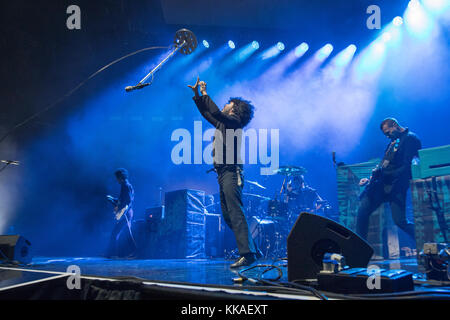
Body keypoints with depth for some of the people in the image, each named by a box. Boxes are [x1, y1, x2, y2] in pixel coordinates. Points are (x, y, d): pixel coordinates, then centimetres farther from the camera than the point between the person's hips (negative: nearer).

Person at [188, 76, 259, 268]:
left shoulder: (233, 122, -4)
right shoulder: (222, 123, 22)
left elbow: (215, 113, -19)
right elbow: (206, 113, 34)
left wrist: (205, 94, -8)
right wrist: (197, 94, 27)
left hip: (231, 173, -10)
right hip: (223, 175, 10)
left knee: (236, 214, -16)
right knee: (228, 216, 10)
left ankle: (247, 254, -19)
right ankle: (251, 249, 15)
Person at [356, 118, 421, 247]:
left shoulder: (410, 139, -6)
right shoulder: (393, 141, 20)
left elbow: (407, 167, -16)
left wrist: (384, 173, -18)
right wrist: (370, 179, 10)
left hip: (396, 185, -7)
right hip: (381, 183, 8)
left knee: (399, 220, -12)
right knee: (362, 211, -5)